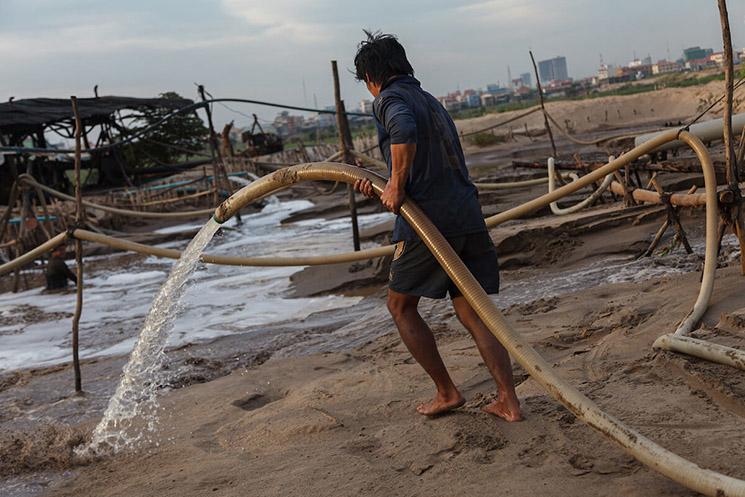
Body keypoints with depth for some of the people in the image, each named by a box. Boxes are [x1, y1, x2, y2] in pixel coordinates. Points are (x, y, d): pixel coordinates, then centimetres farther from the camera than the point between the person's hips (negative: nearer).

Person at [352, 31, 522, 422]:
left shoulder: (389, 99, -3)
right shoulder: (431, 102, 24)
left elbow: (405, 131, -28)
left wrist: (397, 185, -17)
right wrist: (385, 190, 25)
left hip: (427, 221, -7)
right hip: (468, 216, 8)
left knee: (401, 306, 13)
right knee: (472, 313, 12)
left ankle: (446, 393, 14)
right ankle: (509, 402, 7)